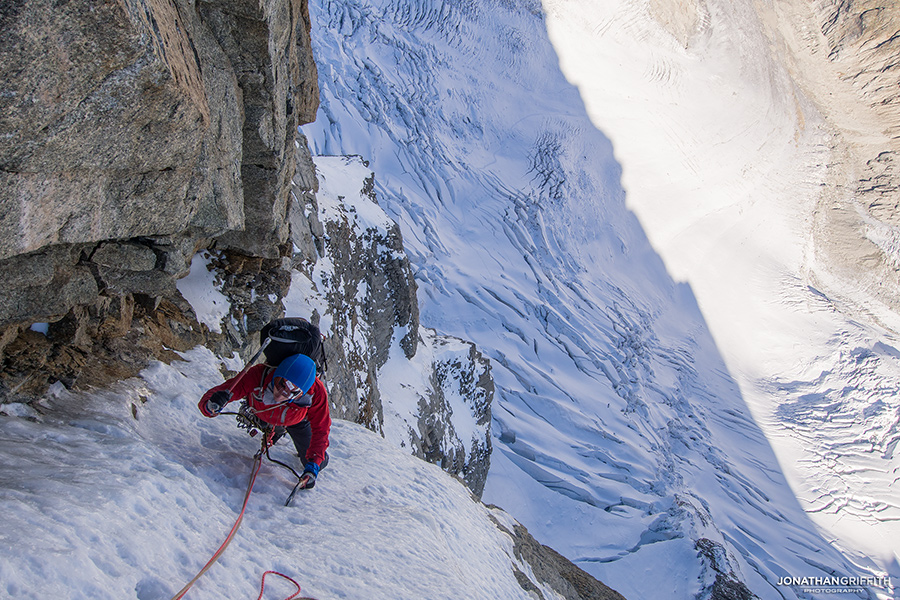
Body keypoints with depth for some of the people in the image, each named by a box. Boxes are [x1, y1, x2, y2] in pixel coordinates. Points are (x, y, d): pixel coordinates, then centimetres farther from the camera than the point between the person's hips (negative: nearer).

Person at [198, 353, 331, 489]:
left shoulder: (316, 392, -44)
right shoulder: (258, 376, -46)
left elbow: (321, 430, -31)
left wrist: (312, 467, -42)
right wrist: (210, 406, -67)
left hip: (297, 421, 0)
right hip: (262, 417, 0)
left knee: (319, 463, 7)